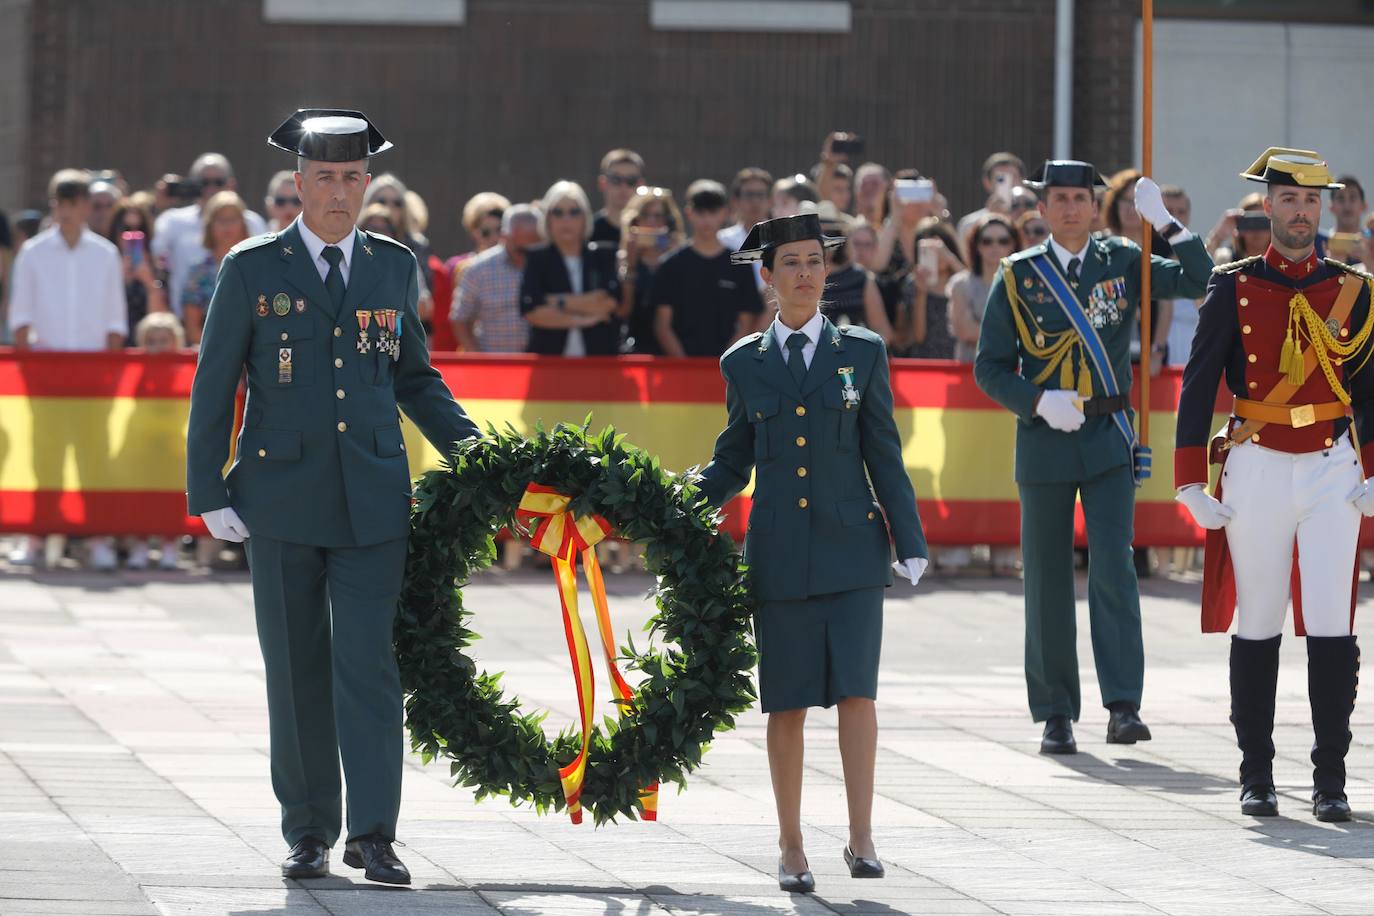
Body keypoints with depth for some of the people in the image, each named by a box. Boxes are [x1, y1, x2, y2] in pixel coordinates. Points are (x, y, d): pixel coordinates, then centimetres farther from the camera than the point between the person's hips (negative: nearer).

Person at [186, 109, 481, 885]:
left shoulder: (395, 267, 9)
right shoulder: (252, 270, 1)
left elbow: (414, 377, 20)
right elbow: (214, 386, 2)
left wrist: (474, 449, 7)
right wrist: (209, 494, -3)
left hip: (373, 500, 1)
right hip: (283, 500, -1)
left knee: (369, 666, -7)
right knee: (297, 673, 5)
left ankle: (374, 835, -7)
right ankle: (309, 831, 14)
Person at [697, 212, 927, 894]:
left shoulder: (861, 352, 5)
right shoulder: (744, 363, 7)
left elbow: (884, 454, 6)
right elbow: (733, 462, 13)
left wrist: (910, 544, 2)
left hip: (851, 542, -1)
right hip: (779, 549, 1)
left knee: (856, 688, -10)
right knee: (787, 702, 3)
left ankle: (861, 837, -6)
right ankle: (790, 845, 11)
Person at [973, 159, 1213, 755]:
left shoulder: (1123, 264, 5)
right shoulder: (1018, 277, 3)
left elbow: (1202, 282, -3)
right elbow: (990, 367, 4)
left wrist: (1164, 222, -13)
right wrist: (1039, 402, -13)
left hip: (1108, 440, -1)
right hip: (1044, 438, 1)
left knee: (1114, 567, -13)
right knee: (1048, 579, 4)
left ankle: (1123, 705, -15)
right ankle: (1056, 714, 12)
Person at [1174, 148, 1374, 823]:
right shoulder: (1234, 288, 1)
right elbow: (1197, 386, 2)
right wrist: (1191, 484, -3)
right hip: (1257, 470, -1)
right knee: (1257, 628, 4)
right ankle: (1257, 777, 11)